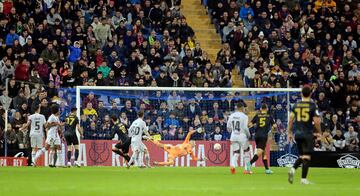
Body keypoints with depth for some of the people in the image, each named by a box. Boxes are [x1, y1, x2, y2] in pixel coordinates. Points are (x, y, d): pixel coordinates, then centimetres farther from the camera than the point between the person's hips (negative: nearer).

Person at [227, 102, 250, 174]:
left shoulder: (232, 116, 6)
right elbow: (245, 128, -15)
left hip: (233, 136, 4)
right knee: (247, 152, 14)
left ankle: (232, 165, -22)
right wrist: (248, 135, 1)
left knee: (236, 153, 7)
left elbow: (228, 127, 8)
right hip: (242, 136, -4)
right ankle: (247, 169, 11)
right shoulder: (244, 116, -9)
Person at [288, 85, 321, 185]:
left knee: (301, 156, 18)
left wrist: (289, 133, 13)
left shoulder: (296, 105, 5)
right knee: (306, 156, 0)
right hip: (308, 134, -4)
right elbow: (316, 121, -10)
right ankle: (303, 178, -4)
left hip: (298, 134, 4)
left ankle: (293, 169, -7)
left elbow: (291, 119, 5)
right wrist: (319, 132, 5)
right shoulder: (313, 105, -6)